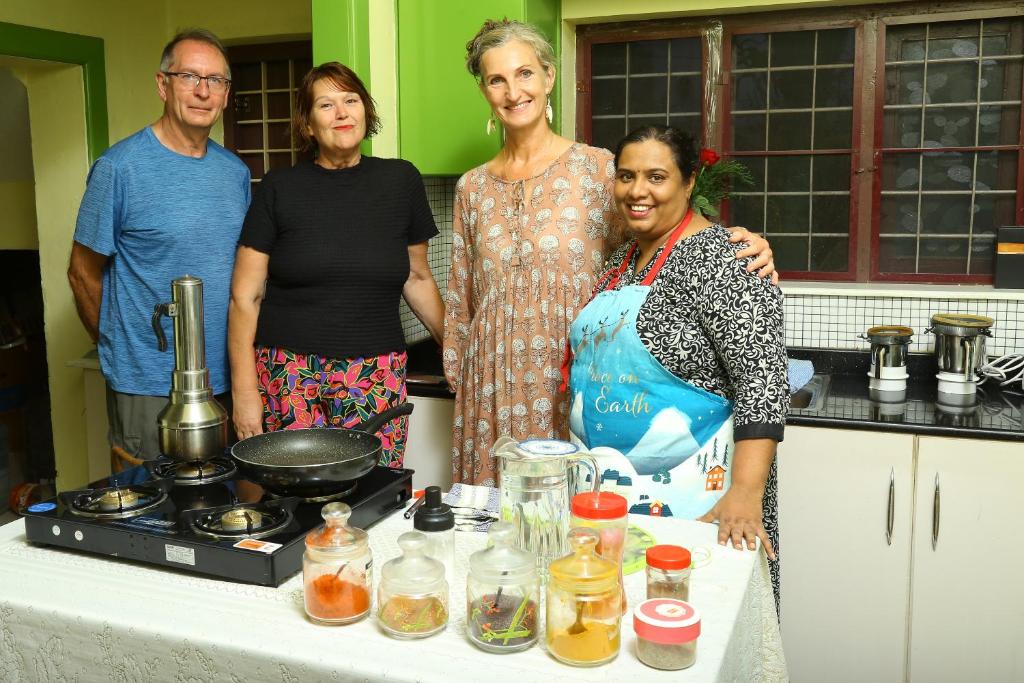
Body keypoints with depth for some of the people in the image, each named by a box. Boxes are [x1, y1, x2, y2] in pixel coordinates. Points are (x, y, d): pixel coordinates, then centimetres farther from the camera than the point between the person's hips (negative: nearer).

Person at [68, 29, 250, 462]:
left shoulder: (235, 171, 7)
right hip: (148, 388, -5)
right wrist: (119, 349, 4)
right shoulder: (119, 167, -9)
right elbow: (84, 273, -3)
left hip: (226, 380, 5)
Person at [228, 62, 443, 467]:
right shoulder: (280, 188, 2)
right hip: (290, 376, -1)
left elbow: (417, 277, 15)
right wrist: (244, 389, -4)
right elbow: (245, 296, 2)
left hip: (377, 379, 1)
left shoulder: (400, 181, 6)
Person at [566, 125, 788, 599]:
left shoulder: (719, 260, -15)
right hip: (607, 483, 8)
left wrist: (746, 494, -29)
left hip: (688, 492, -7)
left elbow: (763, 381, -21)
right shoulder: (623, 258, 10)